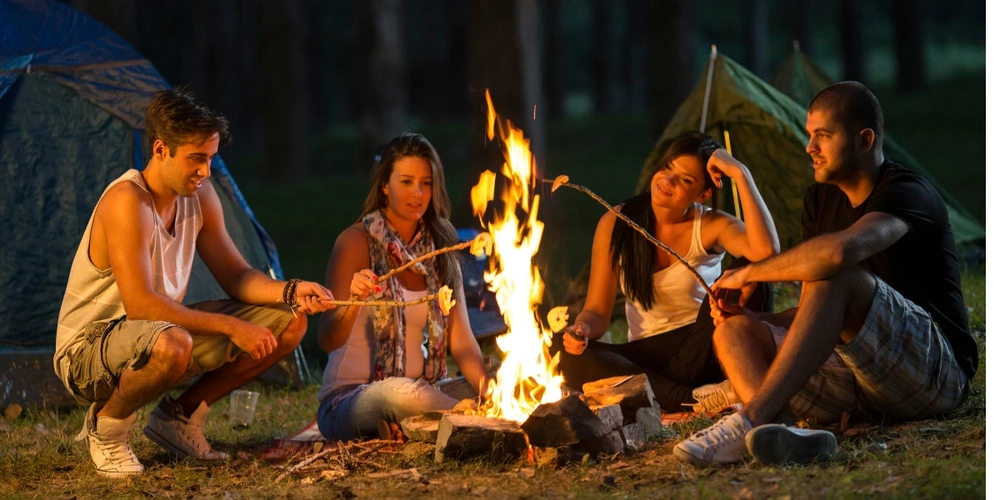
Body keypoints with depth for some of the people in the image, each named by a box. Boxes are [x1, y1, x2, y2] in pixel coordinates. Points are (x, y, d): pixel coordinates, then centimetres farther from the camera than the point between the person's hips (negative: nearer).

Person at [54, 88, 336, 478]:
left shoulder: (199, 196, 0)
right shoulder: (127, 201, -26)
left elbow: (235, 275, 6)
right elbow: (139, 304, -32)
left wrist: (290, 292, -14)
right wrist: (231, 328, -32)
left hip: (159, 333, 8)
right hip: (87, 352, -8)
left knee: (289, 322, 0)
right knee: (170, 344, -43)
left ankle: (179, 417, 7)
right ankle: (105, 425, -11)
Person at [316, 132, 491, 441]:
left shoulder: (440, 250, 10)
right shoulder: (356, 242, -6)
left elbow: (461, 338, 2)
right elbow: (328, 341, -12)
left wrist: (487, 391, -17)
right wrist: (352, 303, -34)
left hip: (418, 398, 4)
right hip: (348, 401, -4)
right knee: (397, 392, -39)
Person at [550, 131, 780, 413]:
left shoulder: (711, 226, -7)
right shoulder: (616, 224, -2)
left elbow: (766, 251, -30)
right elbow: (597, 312, 0)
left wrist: (741, 175, -24)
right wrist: (581, 329, -24)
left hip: (700, 349, -2)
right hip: (647, 355, 2)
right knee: (563, 351, -25)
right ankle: (692, 400, -33)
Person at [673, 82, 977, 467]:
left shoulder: (907, 193, -11)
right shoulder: (821, 199, 15)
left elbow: (839, 252, -34)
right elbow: (813, 314, 18)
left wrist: (748, 273, -20)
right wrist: (746, 315, -2)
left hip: (937, 371, -8)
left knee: (836, 278, -31)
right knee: (733, 330, -9)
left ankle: (751, 421, -41)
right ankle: (780, 430, -43)